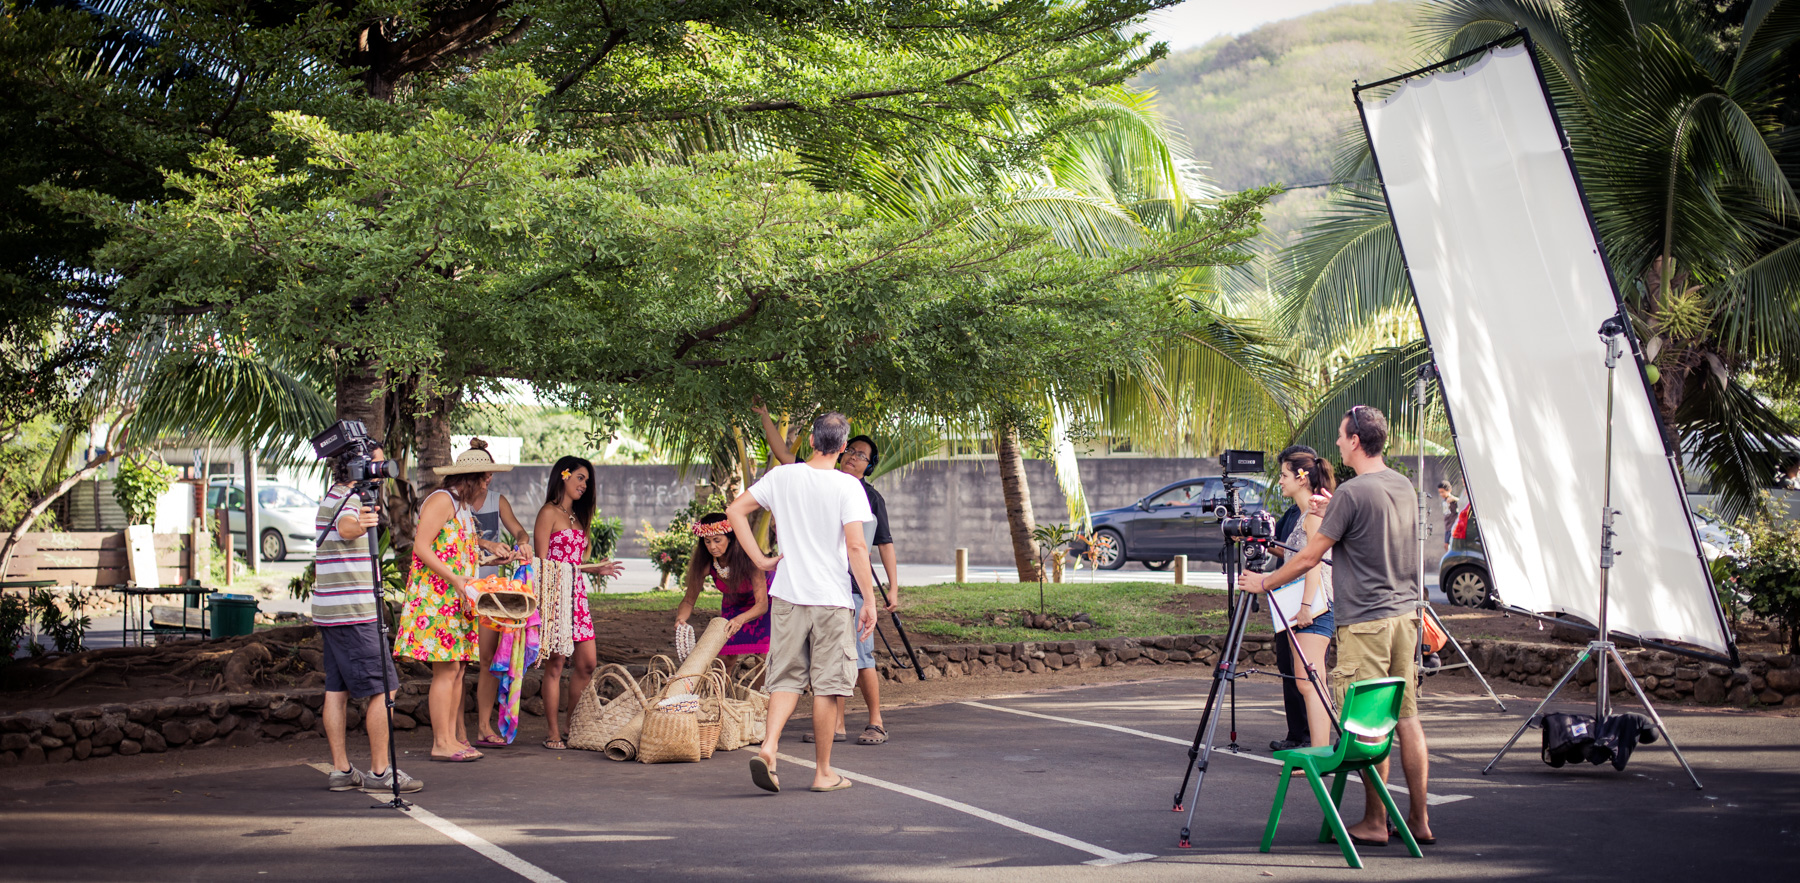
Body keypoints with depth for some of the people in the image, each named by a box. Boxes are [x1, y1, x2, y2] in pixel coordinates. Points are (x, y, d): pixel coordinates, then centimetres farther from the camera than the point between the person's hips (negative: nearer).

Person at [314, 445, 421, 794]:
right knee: (382, 689, -6)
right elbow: (344, 527, -38)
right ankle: (379, 771, -5)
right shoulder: (349, 498, -14)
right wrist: (360, 525, -58)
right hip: (355, 611, -10)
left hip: (328, 610, 10)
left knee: (337, 689, 8)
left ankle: (341, 770, 9)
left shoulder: (331, 496, 16)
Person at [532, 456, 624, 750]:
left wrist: (596, 568, 20)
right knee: (555, 663, -4)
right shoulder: (549, 513, -3)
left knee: (588, 663, 5)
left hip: (577, 593, 8)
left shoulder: (577, 517, 21)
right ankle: (554, 733, 1)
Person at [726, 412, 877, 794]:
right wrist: (870, 601, -9)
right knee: (827, 685, 5)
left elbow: (735, 510, 2)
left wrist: (760, 559, 4)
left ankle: (768, 747, -10)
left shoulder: (781, 477, 2)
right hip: (832, 600, -3)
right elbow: (856, 547, -14)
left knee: (786, 677, 11)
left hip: (787, 596, 3)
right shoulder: (847, 487, -10)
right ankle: (823, 772, 12)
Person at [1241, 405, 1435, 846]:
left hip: (1365, 622, -8)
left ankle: (1375, 822, 2)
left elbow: (1310, 556, -9)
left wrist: (1264, 582, 4)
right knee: (1407, 717, 9)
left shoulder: (1353, 493, -14)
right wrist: (1334, 514, 24)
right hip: (1405, 614, 8)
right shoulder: (1404, 487, 10)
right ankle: (1419, 819, 12)